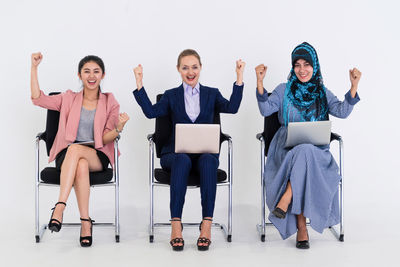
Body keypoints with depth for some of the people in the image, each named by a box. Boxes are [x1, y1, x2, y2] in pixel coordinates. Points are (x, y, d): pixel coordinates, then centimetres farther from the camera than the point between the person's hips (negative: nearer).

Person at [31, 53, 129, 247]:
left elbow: (105, 139, 3)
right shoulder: (69, 99, 15)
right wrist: (34, 68, -4)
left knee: (75, 149, -36)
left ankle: (60, 207, -40)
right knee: (81, 166, -37)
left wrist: (119, 128, -18)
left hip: (97, 157, -1)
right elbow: (38, 98, 2)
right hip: (67, 155, 1)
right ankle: (85, 222, -34)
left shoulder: (110, 103, 12)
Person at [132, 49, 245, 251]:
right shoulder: (171, 96, 16)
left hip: (205, 151, 1)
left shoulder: (212, 94, 17)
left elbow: (232, 108, -3)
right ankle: (175, 225, -39)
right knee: (182, 161, -36)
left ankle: (207, 224, -38)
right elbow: (151, 112, -2)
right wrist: (139, 84, -8)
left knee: (208, 161, -35)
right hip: (176, 152, 0)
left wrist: (239, 78, -10)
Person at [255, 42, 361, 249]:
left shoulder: (322, 93, 14)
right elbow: (266, 110, -3)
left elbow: (342, 111, -2)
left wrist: (354, 86, -13)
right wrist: (260, 82, -13)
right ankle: (301, 227, -33)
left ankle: (286, 200, -34)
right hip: (286, 148, 0)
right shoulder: (284, 90, 12)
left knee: (304, 152, -37)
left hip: (316, 150, 1)